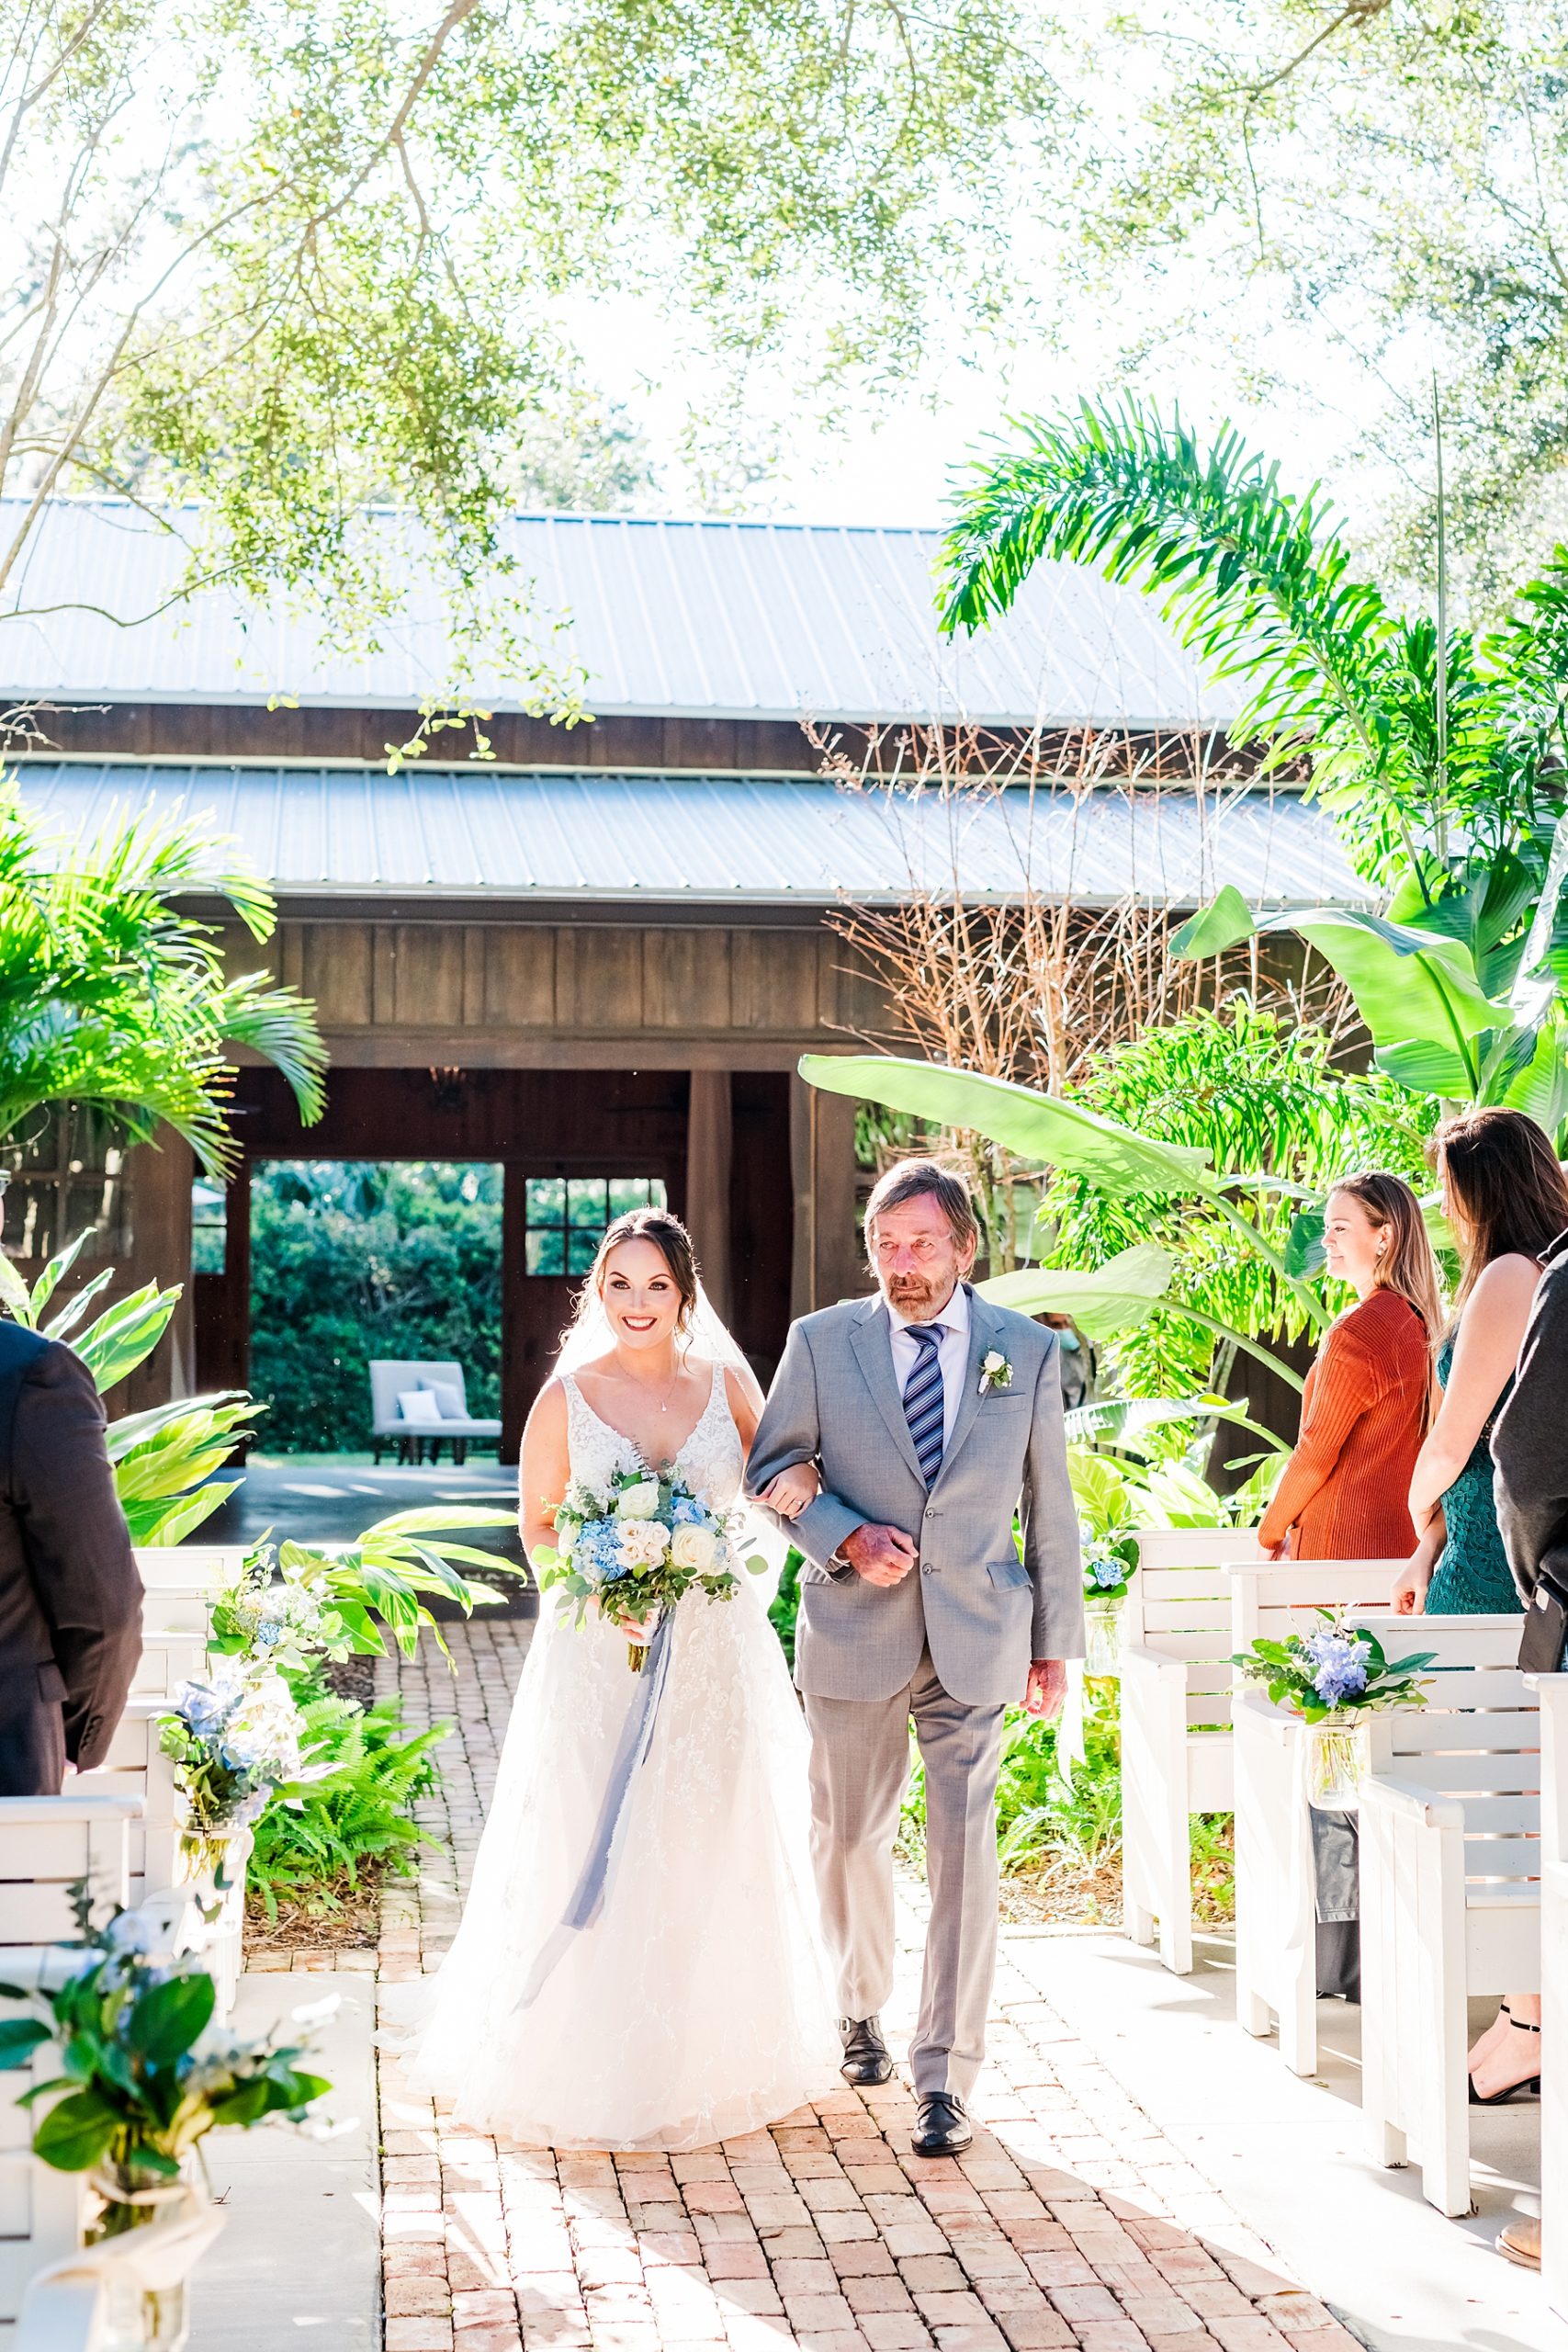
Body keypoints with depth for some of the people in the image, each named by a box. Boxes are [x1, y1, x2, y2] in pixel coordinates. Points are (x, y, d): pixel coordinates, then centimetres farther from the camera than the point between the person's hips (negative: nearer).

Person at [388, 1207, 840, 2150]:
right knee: (593, 1854, -1)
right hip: (600, 1655, -2)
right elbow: (536, 1524, 4)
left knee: (713, 1856, 9)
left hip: (715, 1649, 2)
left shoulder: (727, 1385, 3)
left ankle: (714, 2052, 25)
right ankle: (595, 2062, 15)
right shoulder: (567, 1399, -3)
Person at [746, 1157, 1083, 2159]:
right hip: (854, 1633, 1)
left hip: (977, 1641, -1)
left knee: (966, 1851, -7)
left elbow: (1050, 1506, 7)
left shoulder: (1029, 1352, 2)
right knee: (850, 1838, 14)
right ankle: (863, 2008, 40)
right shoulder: (821, 1342, 0)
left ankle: (946, 2078, 0)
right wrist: (847, 1539, -13)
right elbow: (772, 1469, 5)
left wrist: (1056, 1642, 8)